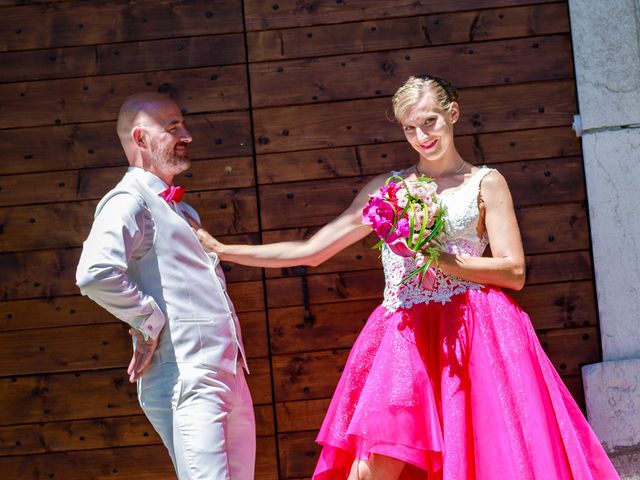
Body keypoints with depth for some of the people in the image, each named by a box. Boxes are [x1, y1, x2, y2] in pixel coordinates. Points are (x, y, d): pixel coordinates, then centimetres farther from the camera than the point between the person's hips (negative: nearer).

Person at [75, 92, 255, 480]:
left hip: (231, 377, 9)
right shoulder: (130, 202, -7)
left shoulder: (181, 210, 23)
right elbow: (95, 274, -24)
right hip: (185, 379, -9)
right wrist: (150, 320, -14)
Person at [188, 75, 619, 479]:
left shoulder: (486, 183, 8)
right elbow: (311, 251, 15)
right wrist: (220, 250, 10)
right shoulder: (387, 188, 15)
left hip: (469, 335, -2)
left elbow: (514, 272, 0)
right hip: (404, 336, 2)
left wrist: (440, 259, -12)